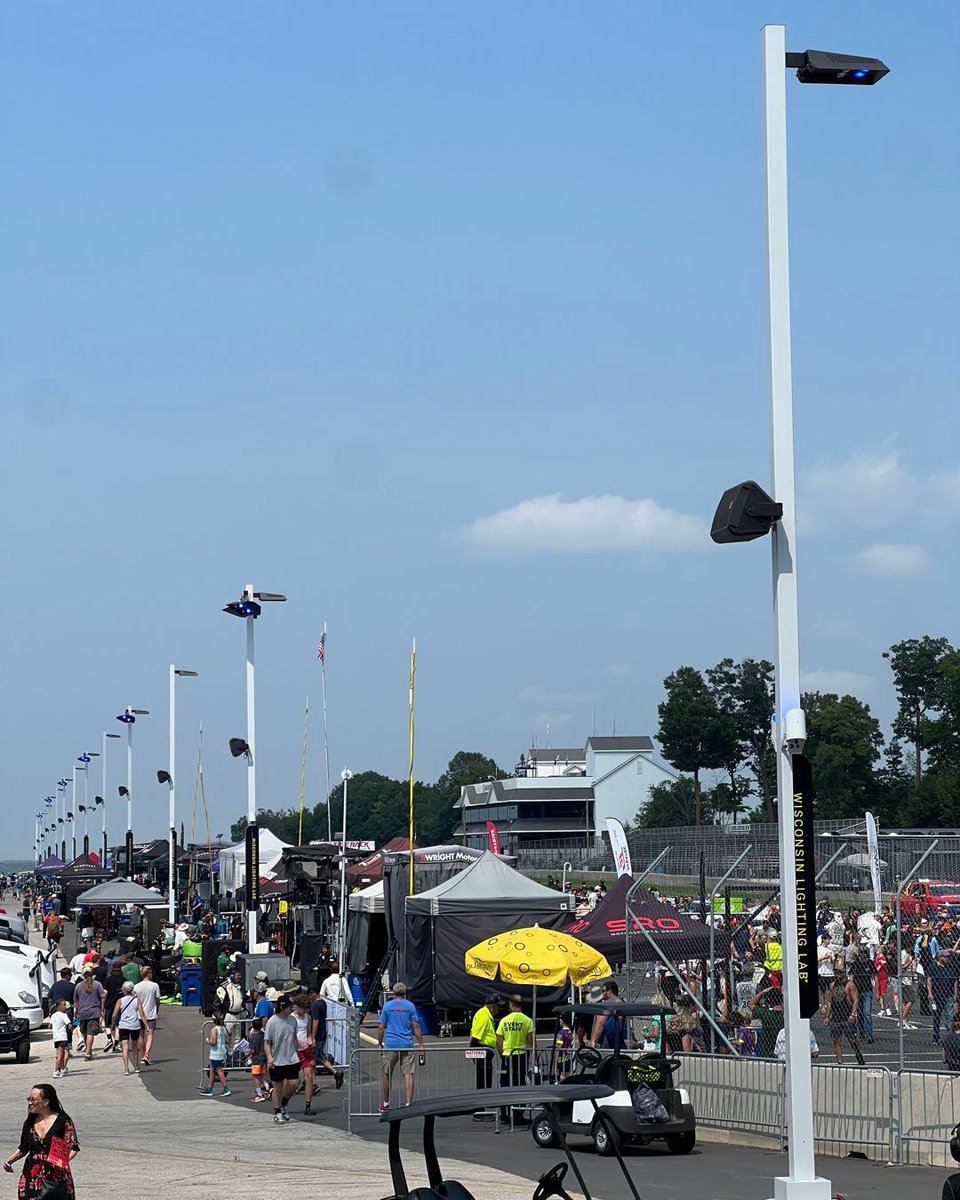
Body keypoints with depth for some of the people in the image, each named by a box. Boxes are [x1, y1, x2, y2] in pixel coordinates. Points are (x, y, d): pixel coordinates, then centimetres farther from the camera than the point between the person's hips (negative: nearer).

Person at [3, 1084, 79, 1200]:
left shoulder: (63, 1121, -5)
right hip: (32, 1177, 4)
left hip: (56, 1178, -4)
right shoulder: (29, 1123, 9)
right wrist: (9, 1161, 8)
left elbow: (73, 1147, -4)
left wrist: (63, 1160, -21)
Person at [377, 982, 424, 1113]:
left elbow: (381, 1027, 2)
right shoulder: (410, 1006, 3)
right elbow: (416, 1027, 0)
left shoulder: (387, 1006, 3)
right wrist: (421, 1045, 4)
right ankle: (409, 1103, -9)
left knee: (386, 1075, 11)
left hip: (390, 1045, 0)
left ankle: (385, 1104, 18)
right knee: (408, 1074, -1)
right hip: (407, 1045, 0)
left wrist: (380, 1043, 13)